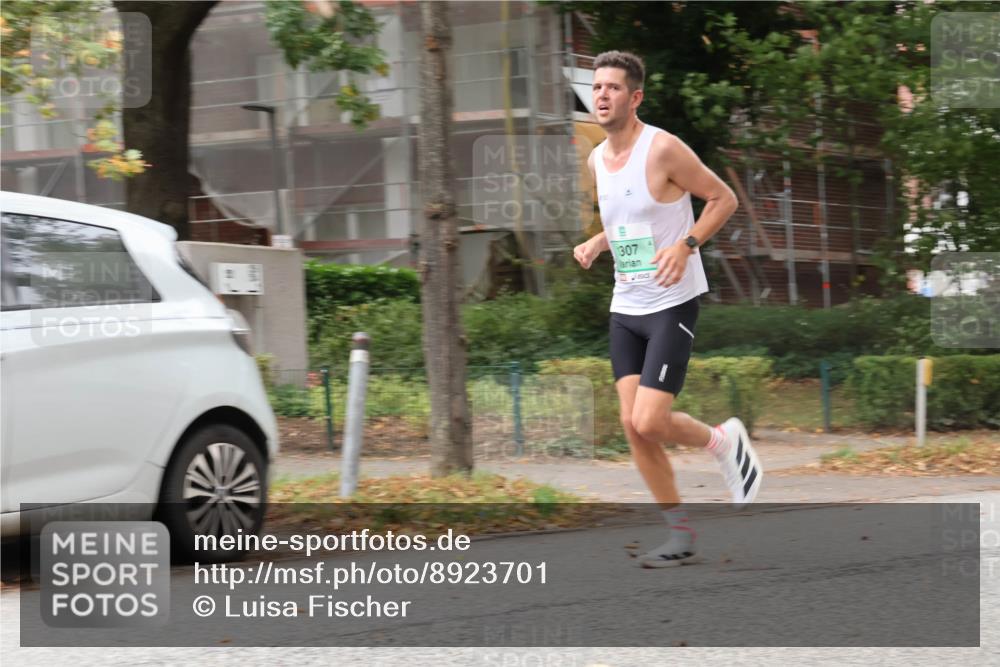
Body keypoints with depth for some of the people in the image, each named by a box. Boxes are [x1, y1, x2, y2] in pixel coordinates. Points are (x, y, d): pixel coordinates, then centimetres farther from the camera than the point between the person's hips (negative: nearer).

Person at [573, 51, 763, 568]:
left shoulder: (662, 149, -13)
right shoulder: (597, 160, 9)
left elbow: (724, 199, -8)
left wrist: (686, 245, -20)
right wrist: (594, 245, 5)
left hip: (672, 304, -7)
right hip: (625, 307, 7)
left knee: (649, 422, -15)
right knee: (631, 424, 1)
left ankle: (723, 442, 16)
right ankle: (680, 535, 12)